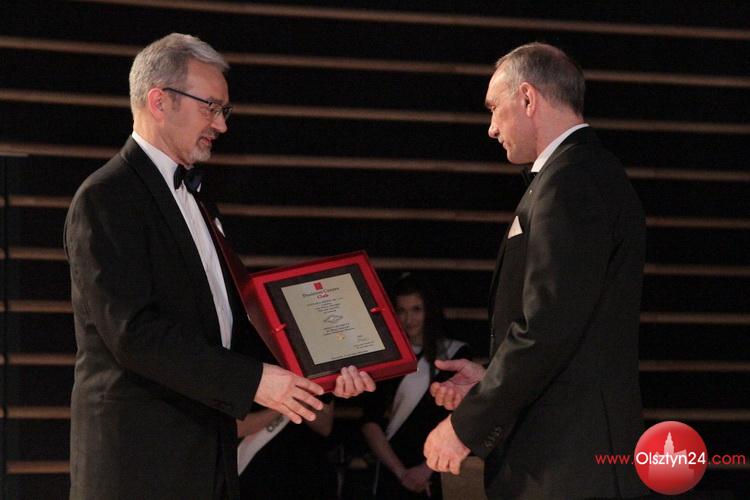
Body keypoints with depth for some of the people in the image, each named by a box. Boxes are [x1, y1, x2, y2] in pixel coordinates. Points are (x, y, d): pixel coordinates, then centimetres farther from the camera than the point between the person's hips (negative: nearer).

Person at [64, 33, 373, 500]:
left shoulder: (188, 195, 18)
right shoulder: (107, 199, -11)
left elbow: (234, 314, 16)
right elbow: (133, 331, -21)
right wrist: (251, 380, -22)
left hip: (205, 450, 9)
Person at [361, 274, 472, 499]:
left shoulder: (455, 355, 1)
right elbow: (370, 423, 1)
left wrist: (428, 468, -12)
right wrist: (400, 470, -9)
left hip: (441, 471, -1)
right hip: (393, 472, 1)